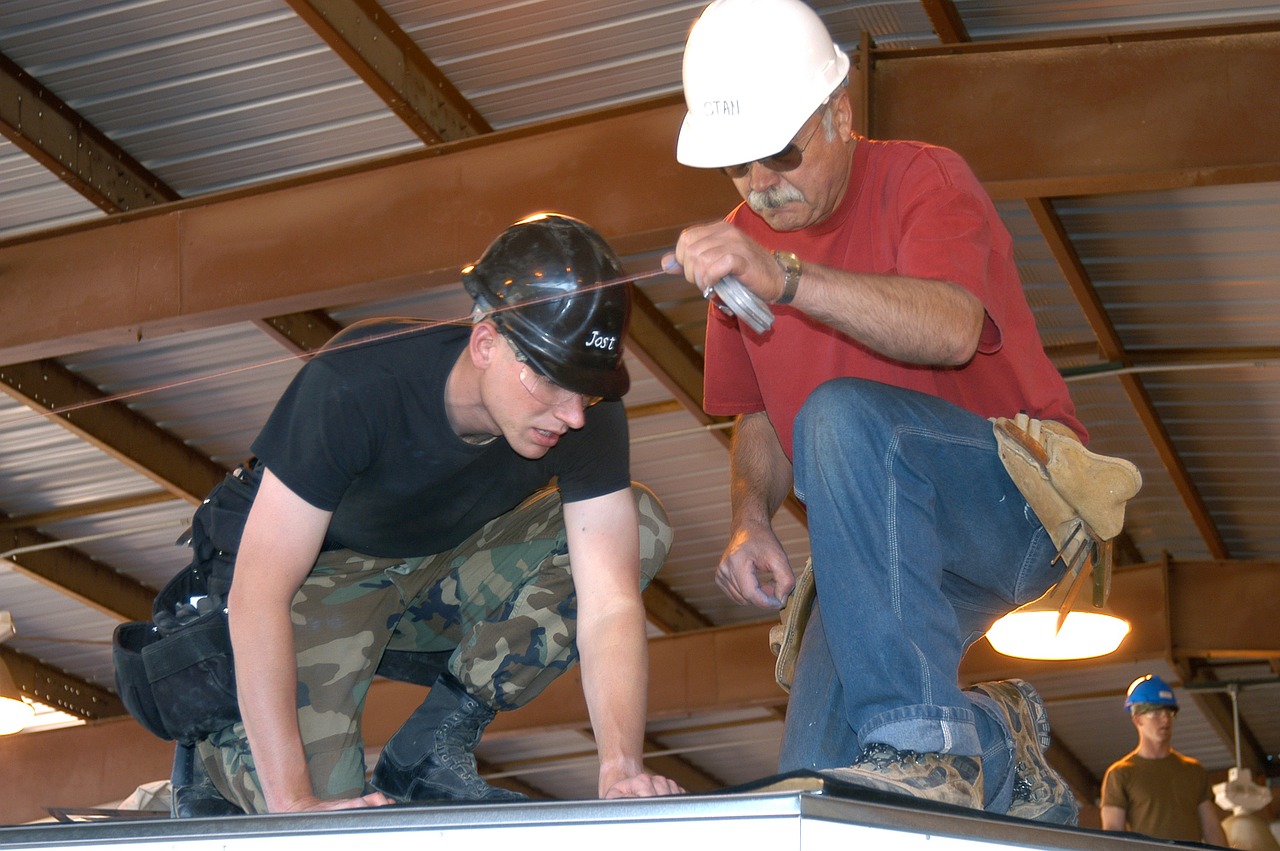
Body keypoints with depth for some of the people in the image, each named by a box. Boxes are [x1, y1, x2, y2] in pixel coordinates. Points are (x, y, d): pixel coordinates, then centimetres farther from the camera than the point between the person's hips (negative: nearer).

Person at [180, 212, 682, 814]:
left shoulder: (589, 414, -23)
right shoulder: (355, 384, -35)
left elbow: (609, 604, -27)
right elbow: (256, 593, -36)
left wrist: (621, 771, -43)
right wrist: (291, 803, -42)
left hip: (449, 573, 5)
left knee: (641, 527, -19)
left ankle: (433, 748, -10)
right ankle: (218, 741, 12)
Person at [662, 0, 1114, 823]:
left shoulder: (922, 179, -9)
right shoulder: (740, 244, 11)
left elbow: (952, 331, -30)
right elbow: (757, 421, 15)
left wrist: (785, 278, -42)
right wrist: (752, 522, -6)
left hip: (1022, 494, -6)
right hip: (891, 551, 7)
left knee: (843, 416, -36)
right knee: (813, 777, -11)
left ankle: (922, 738, -36)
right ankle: (997, 750, 19)